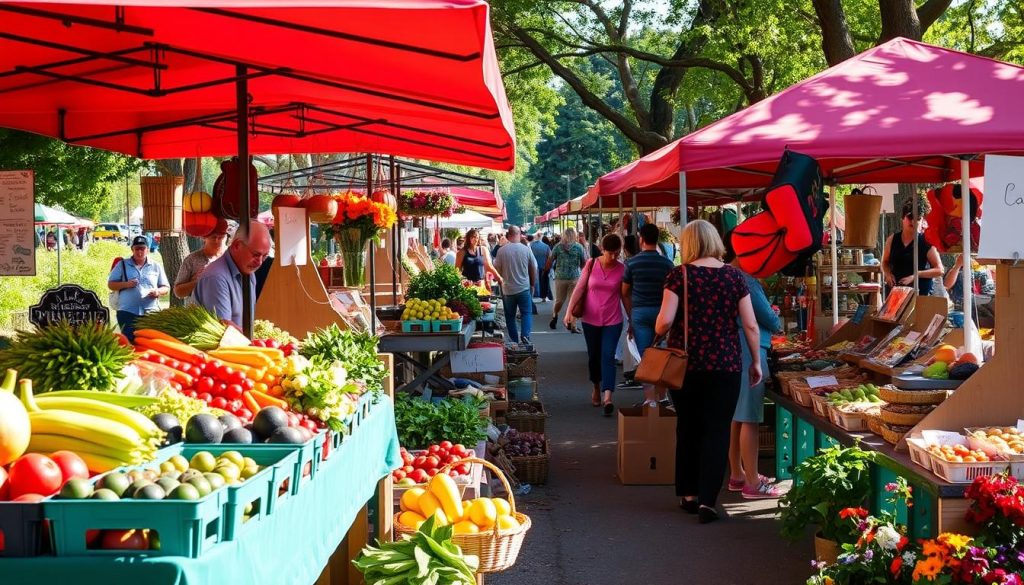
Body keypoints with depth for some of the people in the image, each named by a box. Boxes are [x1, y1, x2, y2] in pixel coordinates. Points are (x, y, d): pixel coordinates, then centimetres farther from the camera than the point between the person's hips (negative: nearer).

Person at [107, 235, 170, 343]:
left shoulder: (156, 267, 14)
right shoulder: (122, 265, 10)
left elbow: (166, 287, 15)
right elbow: (110, 284, 8)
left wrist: (158, 292, -9)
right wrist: (125, 284, -11)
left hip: (150, 313, 1)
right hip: (127, 312, -1)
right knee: (129, 341, -6)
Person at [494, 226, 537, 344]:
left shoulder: (501, 251, -9)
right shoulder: (526, 250, -7)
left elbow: (497, 269, -1)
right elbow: (534, 269, 2)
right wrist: (533, 283, 17)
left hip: (507, 289, 0)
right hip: (524, 288, 0)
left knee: (510, 316, 11)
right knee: (527, 313, 8)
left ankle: (514, 341, 12)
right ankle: (525, 335, -13)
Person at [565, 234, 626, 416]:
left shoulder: (621, 269, -4)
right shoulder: (592, 264, -3)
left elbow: (624, 295, 4)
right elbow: (579, 288, -2)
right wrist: (569, 311, -9)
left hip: (612, 320, -2)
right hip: (591, 319, 2)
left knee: (608, 355, -13)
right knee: (594, 355, 14)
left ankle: (607, 397, -21)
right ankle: (596, 388, 36)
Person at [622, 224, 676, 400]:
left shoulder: (632, 263, -2)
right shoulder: (667, 263, -1)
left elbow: (625, 293, 3)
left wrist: (631, 318, 12)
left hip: (639, 312, -1)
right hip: (662, 312, 1)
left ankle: (650, 398, -6)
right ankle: (661, 396, 18)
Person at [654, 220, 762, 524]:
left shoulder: (680, 275, -5)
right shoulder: (734, 276, 0)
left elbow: (664, 321, -12)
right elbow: (750, 324, -1)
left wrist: (658, 333, 9)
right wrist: (756, 361, 10)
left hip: (685, 364, 0)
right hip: (725, 365, 0)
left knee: (687, 428, 16)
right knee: (717, 431, 4)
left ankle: (689, 494, 24)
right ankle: (707, 500, -3)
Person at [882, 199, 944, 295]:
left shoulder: (927, 242, -1)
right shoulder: (892, 240, 9)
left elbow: (939, 270, -4)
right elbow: (885, 263, 23)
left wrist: (915, 275, -15)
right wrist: (887, 274, 0)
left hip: (921, 294, -3)